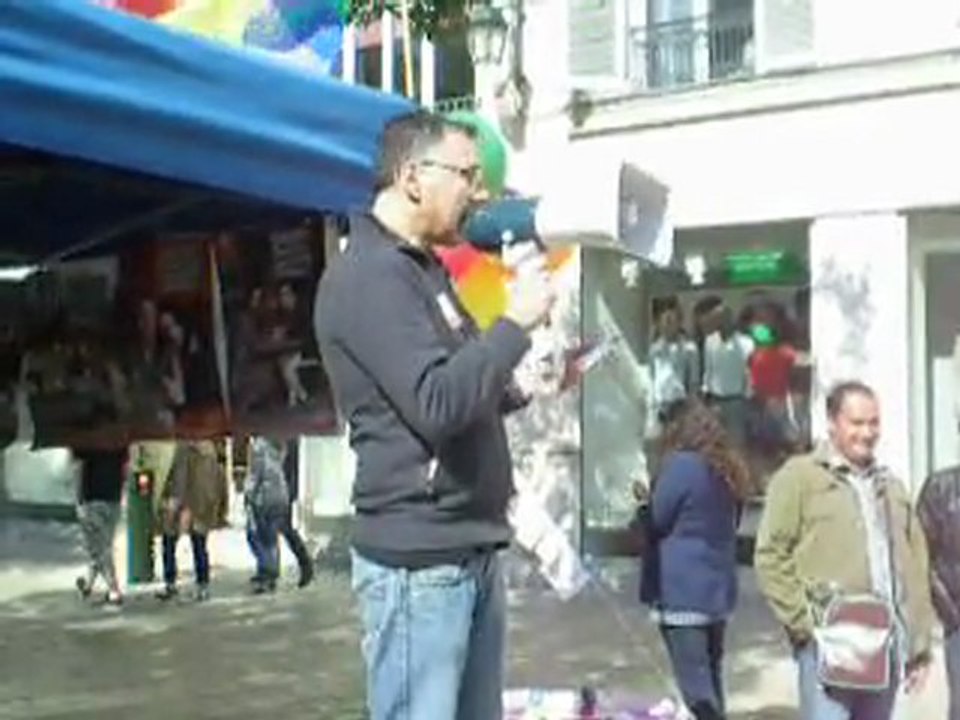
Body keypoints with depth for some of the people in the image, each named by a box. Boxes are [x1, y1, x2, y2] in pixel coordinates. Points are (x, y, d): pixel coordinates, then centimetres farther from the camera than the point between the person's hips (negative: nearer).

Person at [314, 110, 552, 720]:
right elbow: (436, 405, -23)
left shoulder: (427, 270, 18)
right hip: (419, 557, -9)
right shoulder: (370, 275, -14)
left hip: (472, 549, 10)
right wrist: (517, 322, -14)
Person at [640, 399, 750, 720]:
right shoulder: (728, 468, 10)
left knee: (695, 683, -7)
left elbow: (656, 520, -7)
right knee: (711, 674, 17)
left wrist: (644, 497, 10)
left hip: (682, 592, -8)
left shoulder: (681, 465, -14)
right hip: (718, 589, 8)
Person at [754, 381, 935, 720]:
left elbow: (915, 568, 19)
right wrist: (805, 623, -11)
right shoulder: (800, 477, 0)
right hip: (829, 643, -6)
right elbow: (770, 557, -5)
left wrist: (919, 644, 14)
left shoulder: (890, 486, 19)